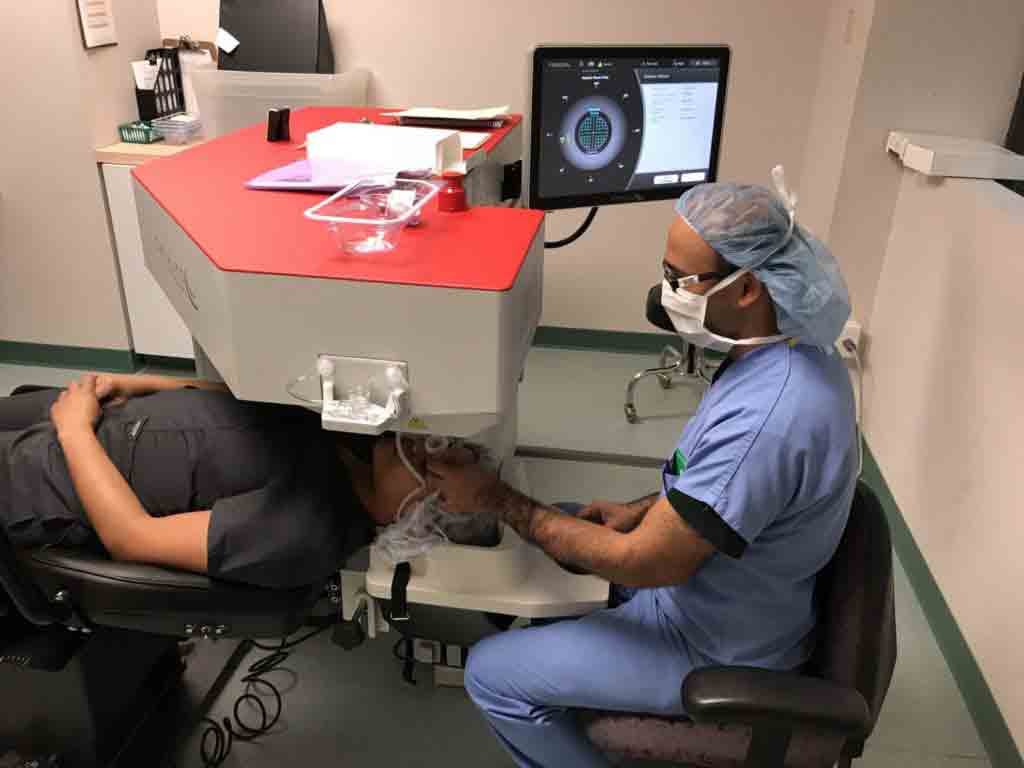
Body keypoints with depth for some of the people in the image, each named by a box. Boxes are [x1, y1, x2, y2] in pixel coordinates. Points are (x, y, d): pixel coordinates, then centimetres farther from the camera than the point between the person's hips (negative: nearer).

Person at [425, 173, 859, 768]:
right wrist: (645, 512, 0)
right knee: (555, 561, 23)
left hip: (716, 649, -9)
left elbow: (647, 564, -30)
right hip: (735, 595, 9)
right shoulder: (797, 346, -7)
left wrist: (496, 498, -22)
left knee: (491, 673, -3)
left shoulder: (763, 420, -39)